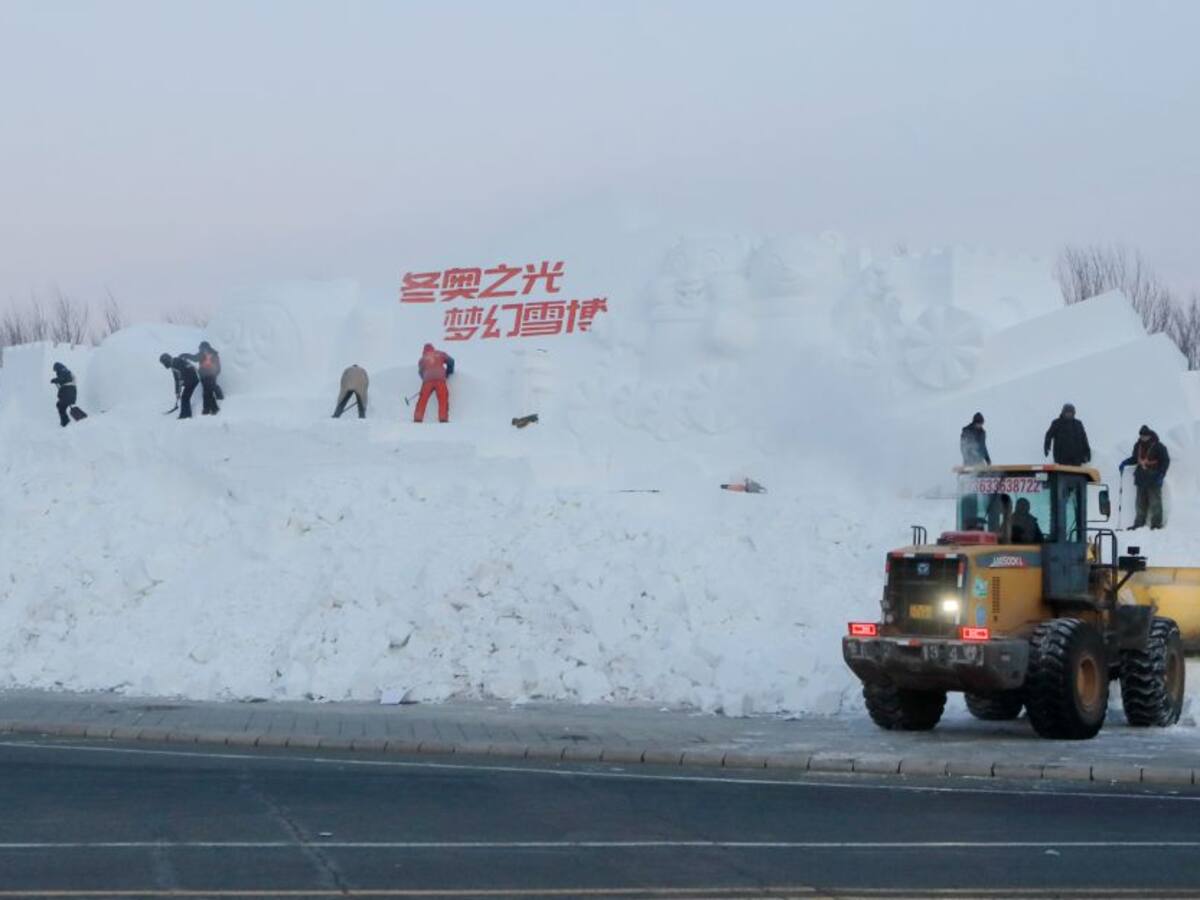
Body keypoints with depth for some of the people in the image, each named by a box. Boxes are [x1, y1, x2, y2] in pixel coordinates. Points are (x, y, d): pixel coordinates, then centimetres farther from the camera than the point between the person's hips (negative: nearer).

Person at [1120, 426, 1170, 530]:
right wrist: (1125, 462, 4)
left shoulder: (1158, 447, -7)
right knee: (1141, 503, 9)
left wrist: (1161, 475, -11)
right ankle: (1139, 523, 13)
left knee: (1155, 502, -5)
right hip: (1141, 478, 5)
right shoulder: (1138, 446, 9)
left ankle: (1156, 523, -1)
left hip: (1154, 479, -5)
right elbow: (1134, 458, 23)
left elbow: (1166, 461, -3)